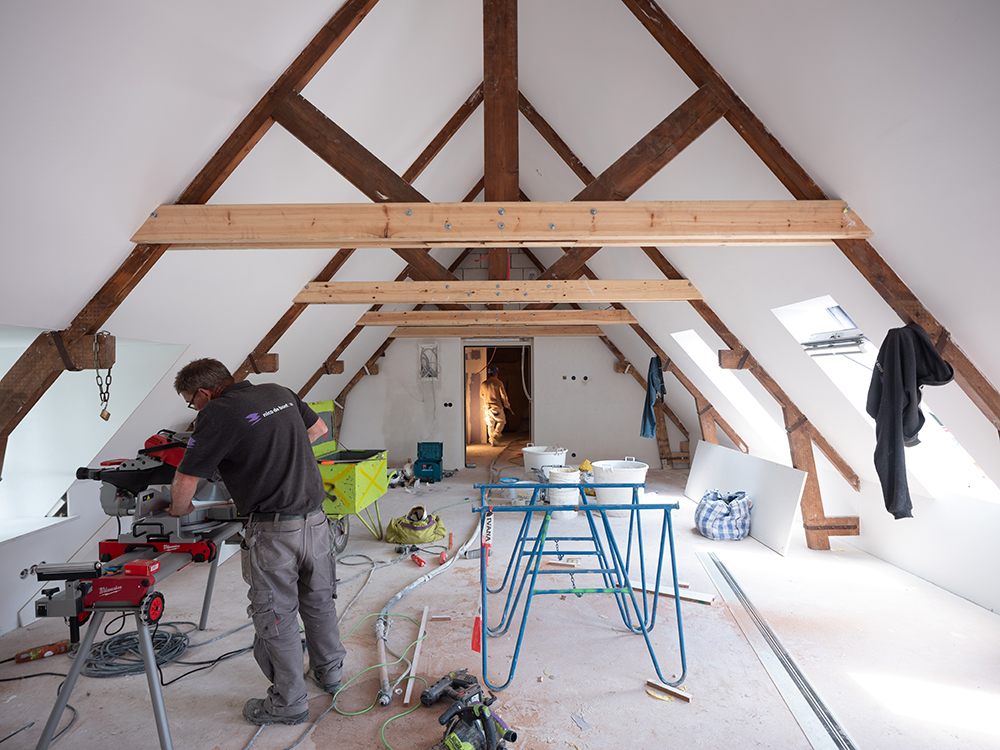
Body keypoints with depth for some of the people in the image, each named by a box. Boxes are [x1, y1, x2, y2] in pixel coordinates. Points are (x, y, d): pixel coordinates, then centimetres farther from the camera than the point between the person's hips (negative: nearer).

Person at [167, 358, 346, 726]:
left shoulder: (218, 414, -12)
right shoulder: (280, 392, 7)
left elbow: (186, 480, -6)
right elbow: (318, 429, 21)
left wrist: (179, 511, 14)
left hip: (274, 530, -7)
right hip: (315, 515, 7)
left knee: (276, 616, 11)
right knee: (318, 599, 23)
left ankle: (289, 702, 26)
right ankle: (328, 671, 41)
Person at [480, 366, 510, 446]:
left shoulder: (483, 384, 4)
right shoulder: (498, 383, -10)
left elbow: (481, 396, 17)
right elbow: (503, 396, -8)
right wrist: (507, 405, 7)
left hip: (487, 407, 4)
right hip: (497, 407, -4)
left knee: (490, 425, 13)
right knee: (501, 421, 13)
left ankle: (492, 440, 14)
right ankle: (495, 435, -2)